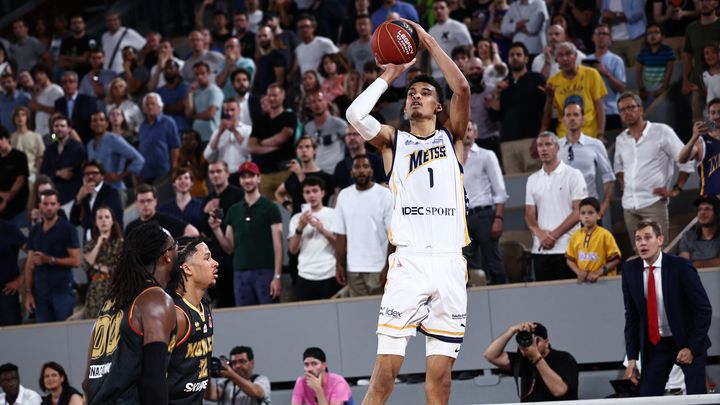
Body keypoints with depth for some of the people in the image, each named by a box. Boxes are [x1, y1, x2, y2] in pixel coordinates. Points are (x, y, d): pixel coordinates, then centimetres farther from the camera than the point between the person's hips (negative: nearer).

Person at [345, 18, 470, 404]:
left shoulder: (452, 138, 15)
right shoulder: (393, 140, 14)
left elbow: (462, 88, -2)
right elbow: (356, 113, -5)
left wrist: (428, 41, 1)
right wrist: (389, 75, 5)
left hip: (450, 263, 1)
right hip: (408, 261, -1)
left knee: (440, 373, 1)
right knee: (385, 369, -10)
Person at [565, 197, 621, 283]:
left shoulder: (605, 235, -5)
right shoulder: (575, 235, 6)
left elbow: (615, 259, -5)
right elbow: (569, 259, 12)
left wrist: (598, 273, -13)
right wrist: (579, 272, -5)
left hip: (603, 280, -3)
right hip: (583, 280, 3)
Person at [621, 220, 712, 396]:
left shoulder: (680, 266, -16)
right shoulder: (630, 269, -5)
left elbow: (704, 310, -12)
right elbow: (631, 315, 3)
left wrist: (692, 348, -17)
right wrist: (632, 358, -1)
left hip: (688, 342, -3)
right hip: (654, 345, 3)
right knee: (647, 398, -2)